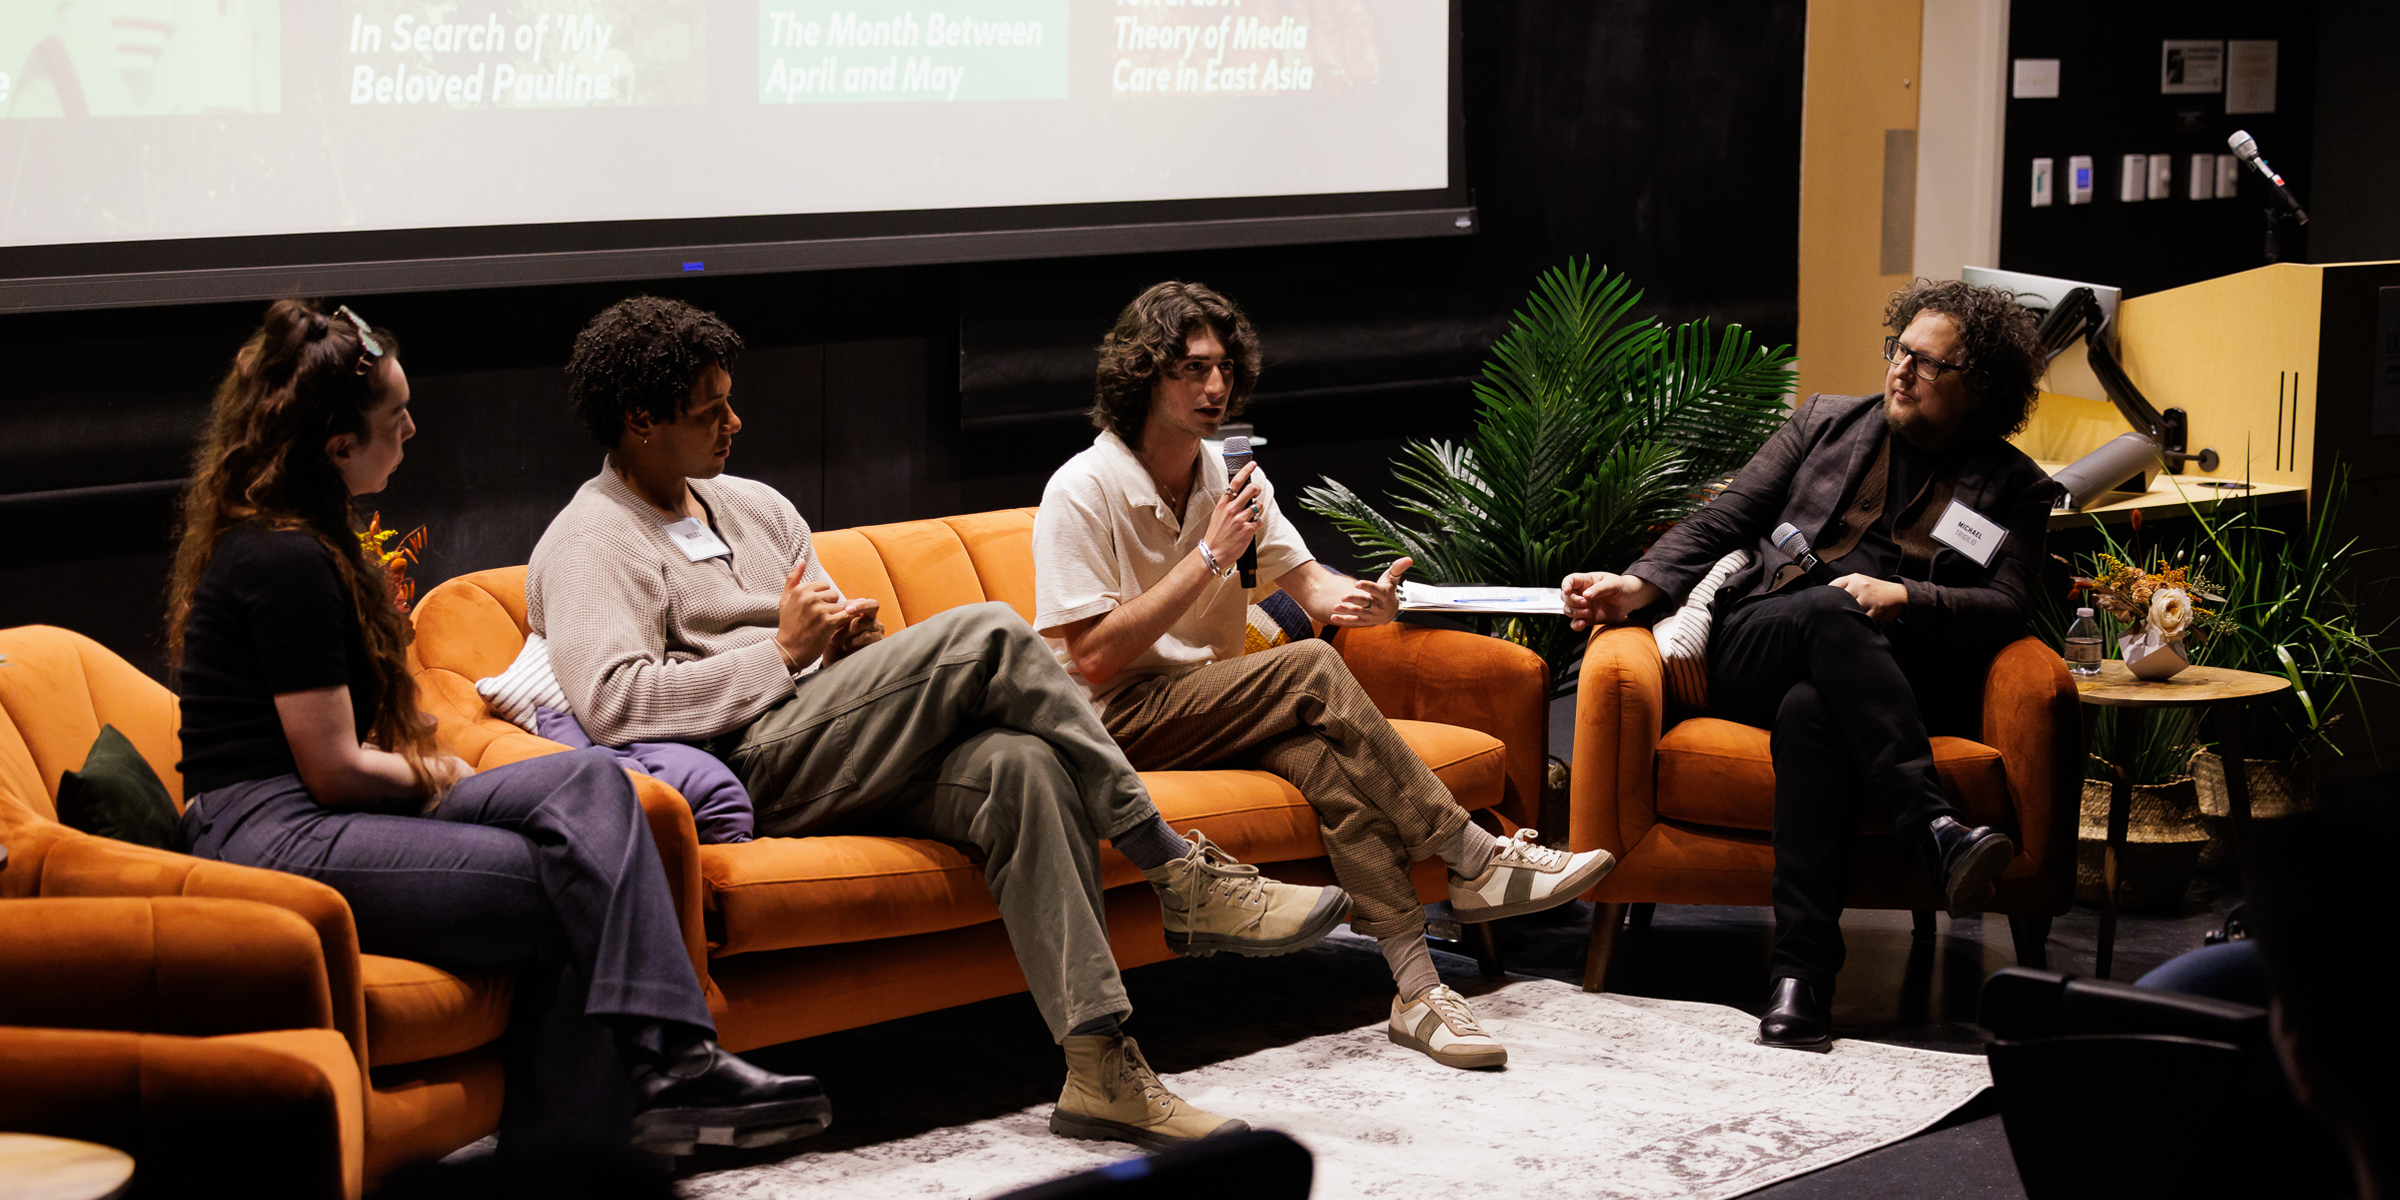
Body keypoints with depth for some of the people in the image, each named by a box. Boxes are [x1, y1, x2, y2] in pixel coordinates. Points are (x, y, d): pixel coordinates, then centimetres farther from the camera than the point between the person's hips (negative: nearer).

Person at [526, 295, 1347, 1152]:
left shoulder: (754, 506, 26)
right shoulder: (588, 546, 0)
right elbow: (611, 702, -18)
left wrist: (854, 642, 3)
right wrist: (785, 651, -11)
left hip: (855, 760, 7)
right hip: (751, 767, -7)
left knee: (1021, 766, -27)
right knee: (987, 635, -24)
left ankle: (1100, 1068, -34)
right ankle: (1177, 870, -19)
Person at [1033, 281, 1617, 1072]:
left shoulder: (1229, 479, 11)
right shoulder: (1083, 492, -11)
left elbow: (1305, 578, 6)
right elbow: (1094, 660, -18)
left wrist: (1354, 600, -20)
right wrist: (1210, 556, -20)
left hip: (1209, 709, 6)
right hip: (1118, 723, -6)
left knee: (1314, 748, -30)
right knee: (1311, 669, -29)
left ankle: (1416, 986, -38)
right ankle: (1476, 862, -24)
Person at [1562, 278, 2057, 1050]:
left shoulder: (2014, 488, 17)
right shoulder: (1827, 423, 22)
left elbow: (2005, 607, 2)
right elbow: (1722, 523, 17)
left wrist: (1904, 597, -16)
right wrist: (1638, 585, 0)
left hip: (1895, 682, -1)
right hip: (1752, 652, 1)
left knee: (1809, 712, -39)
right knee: (1830, 612, -37)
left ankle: (1802, 971, -47)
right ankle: (1932, 827, -48)